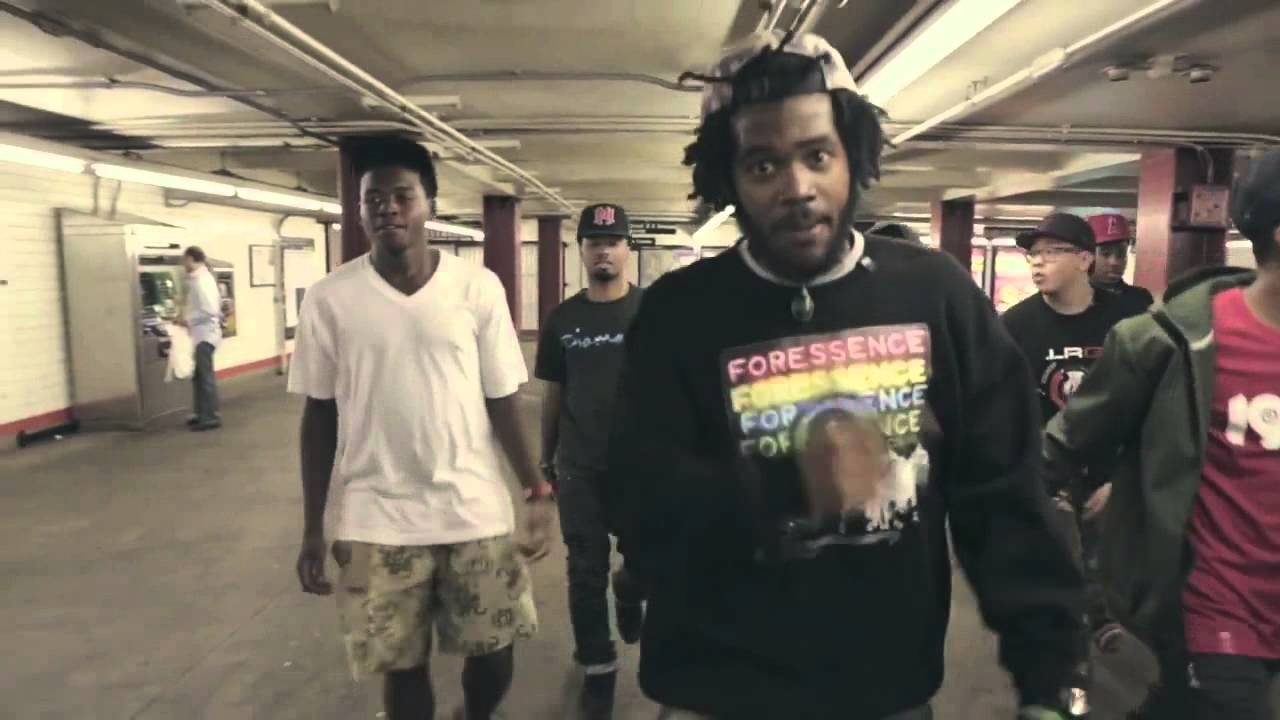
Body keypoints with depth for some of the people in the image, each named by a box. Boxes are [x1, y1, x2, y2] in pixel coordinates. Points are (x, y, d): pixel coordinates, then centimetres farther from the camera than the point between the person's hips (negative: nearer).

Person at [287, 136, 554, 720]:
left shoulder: (479, 289, -4)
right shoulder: (329, 299, -3)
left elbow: (501, 403, 1)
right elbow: (320, 416, 4)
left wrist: (538, 492, -7)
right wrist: (312, 528, 4)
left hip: (476, 510, 0)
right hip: (376, 520, 0)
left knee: (493, 652, 11)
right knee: (402, 665, 10)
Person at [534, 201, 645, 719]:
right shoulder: (562, 319, 3)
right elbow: (553, 394, 9)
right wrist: (546, 461, 11)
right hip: (579, 468, 1)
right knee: (586, 572, 8)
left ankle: (635, 613, 47)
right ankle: (598, 666, 26)